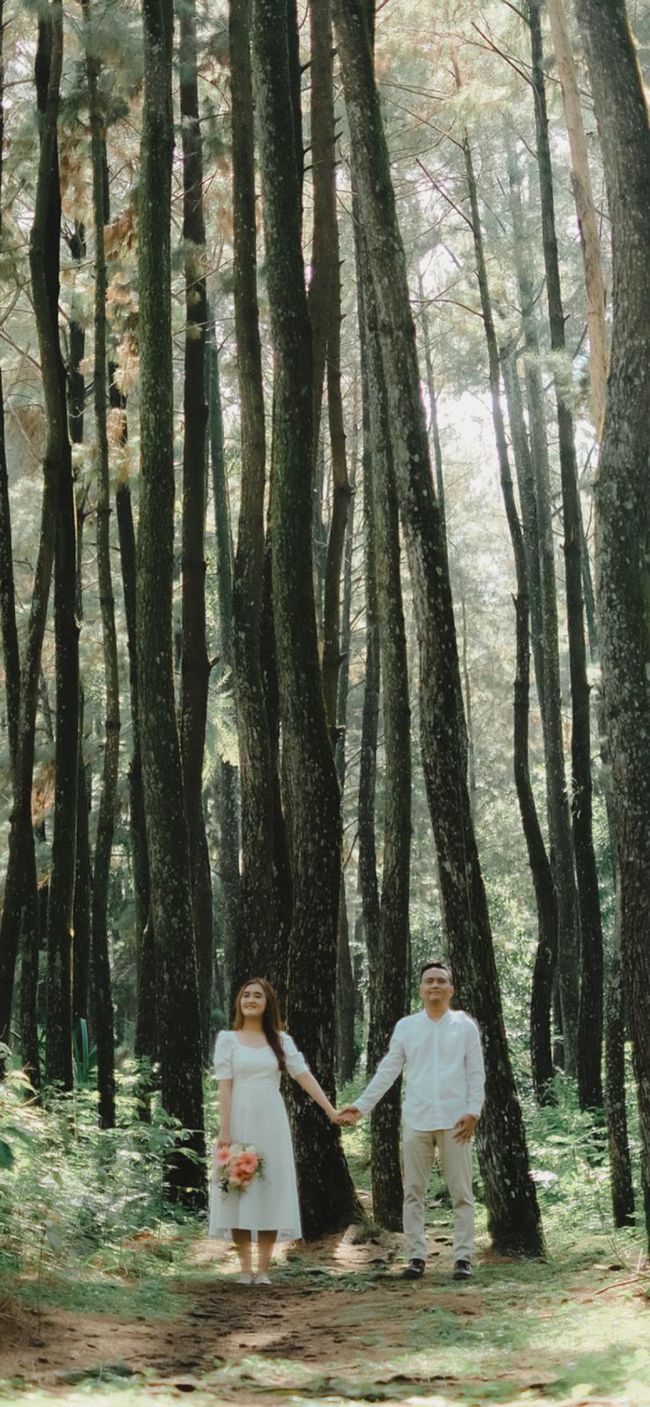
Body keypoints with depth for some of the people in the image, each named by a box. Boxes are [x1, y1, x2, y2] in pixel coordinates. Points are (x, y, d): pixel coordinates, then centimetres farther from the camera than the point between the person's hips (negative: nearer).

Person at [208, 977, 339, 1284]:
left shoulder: (281, 1041, 8)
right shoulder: (227, 1039, 4)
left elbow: (304, 1076, 2)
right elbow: (224, 1086, -2)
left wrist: (331, 1110, -8)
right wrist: (224, 1130, -10)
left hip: (271, 1123, 2)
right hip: (240, 1121, -1)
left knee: (270, 1190, -1)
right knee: (240, 1190, -1)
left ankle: (263, 1269, 4)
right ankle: (245, 1267, 5)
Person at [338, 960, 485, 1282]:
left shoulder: (465, 1026, 4)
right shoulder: (406, 1027, 8)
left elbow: (476, 1074, 3)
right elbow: (387, 1071, 7)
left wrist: (473, 1112, -9)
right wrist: (361, 1105, 1)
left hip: (455, 1120, -2)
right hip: (416, 1120, 2)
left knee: (461, 1192, 0)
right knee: (413, 1192, 4)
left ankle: (463, 1258, 4)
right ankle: (416, 1257, 10)